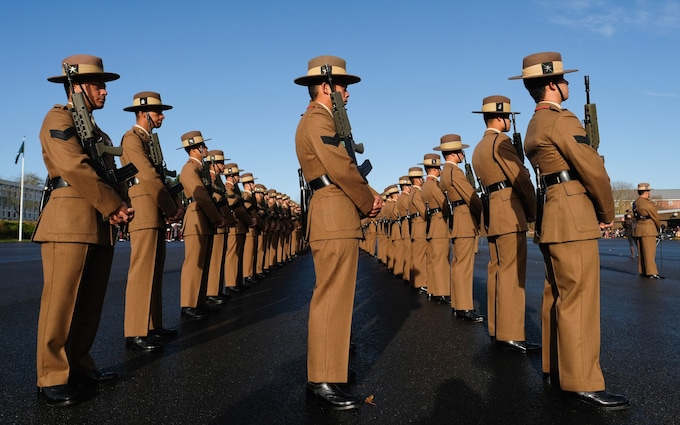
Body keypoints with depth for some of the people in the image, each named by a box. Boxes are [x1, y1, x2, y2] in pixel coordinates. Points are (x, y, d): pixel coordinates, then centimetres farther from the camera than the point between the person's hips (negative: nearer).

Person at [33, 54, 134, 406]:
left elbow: (111, 175, 18)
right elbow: (76, 168, -15)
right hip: (70, 222, -8)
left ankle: (79, 365, 20)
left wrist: (122, 207, -2)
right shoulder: (58, 119, -1)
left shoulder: (98, 133, 24)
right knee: (62, 303, -4)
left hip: (102, 226, 8)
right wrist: (114, 208, -14)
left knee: (90, 304, 10)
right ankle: (53, 378, 4)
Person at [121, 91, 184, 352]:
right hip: (145, 213, -10)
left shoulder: (150, 141, 22)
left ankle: (153, 326, 18)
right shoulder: (132, 138, -7)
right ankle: (135, 333, -8)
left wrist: (176, 206, 1)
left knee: (155, 272, 11)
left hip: (158, 215, 10)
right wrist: (172, 210, -12)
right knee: (142, 272, -11)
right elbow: (149, 178, -16)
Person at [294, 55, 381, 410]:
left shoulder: (319, 120, 24)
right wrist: (367, 203, -5)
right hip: (335, 217, -11)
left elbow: (343, 166, 20)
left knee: (330, 296, 16)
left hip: (333, 217, 11)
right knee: (333, 296, -10)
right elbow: (341, 168, -19)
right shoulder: (319, 119, -9)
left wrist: (368, 196, 6)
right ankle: (325, 381, -5)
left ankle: (323, 370, 27)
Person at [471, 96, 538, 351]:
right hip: (510, 213, -10)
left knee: (497, 271, 10)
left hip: (492, 215, 10)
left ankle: (497, 329, 16)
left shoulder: (479, 148, 20)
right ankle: (511, 335, -8)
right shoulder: (500, 141, -9)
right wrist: (534, 211, -3)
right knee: (511, 273, -9)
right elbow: (522, 179, -13)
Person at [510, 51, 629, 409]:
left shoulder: (533, 128, 19)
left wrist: (595, 210, 15)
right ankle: (582, 383, -3)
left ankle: (556, 368, 21)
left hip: (553, 215, 10)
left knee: (557, 295, 13)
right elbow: (593, 169, -13)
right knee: (578, 299, -8)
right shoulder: (561, 119, -11)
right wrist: (607, 212, 0)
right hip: (573, 216, -10)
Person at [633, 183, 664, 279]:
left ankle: (642, 272, 15)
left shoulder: (635, 203, 10)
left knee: (641, 252, 11)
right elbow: (656, 217, -9)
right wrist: (659, 227, 10)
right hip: (648, 230, -8)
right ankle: (651, 273, -5)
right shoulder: (648, 203, -16)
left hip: (638, 229, 8)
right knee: (650, 252, -6)